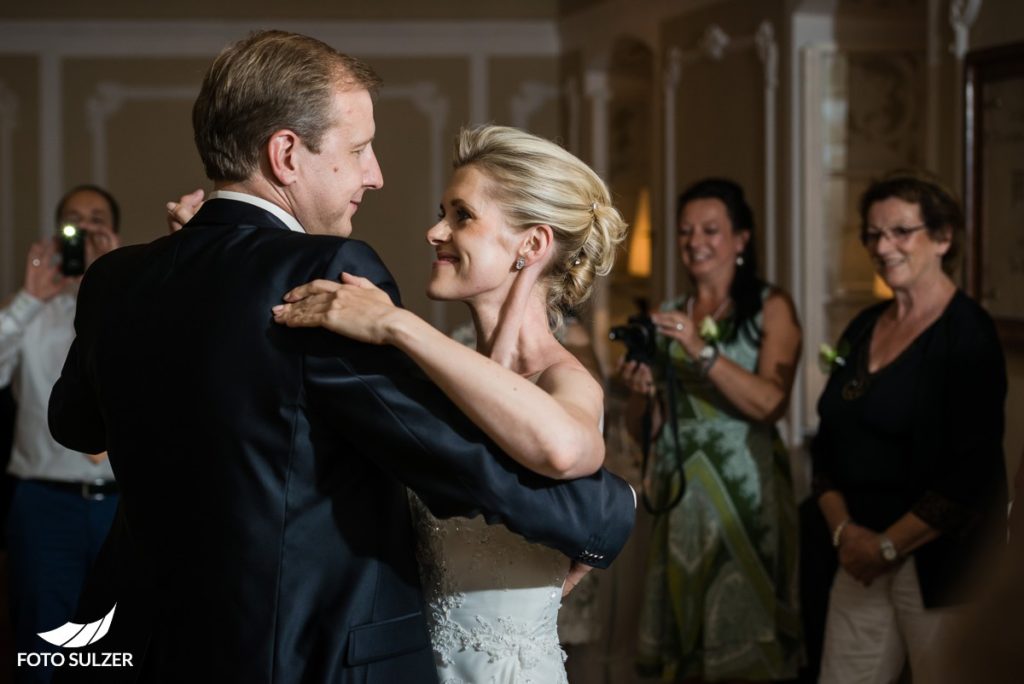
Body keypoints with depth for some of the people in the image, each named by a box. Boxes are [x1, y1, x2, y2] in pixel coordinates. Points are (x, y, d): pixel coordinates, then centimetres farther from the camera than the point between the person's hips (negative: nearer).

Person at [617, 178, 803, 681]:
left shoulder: (770, 308, 1)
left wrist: (702, 351, -21)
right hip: (680, 497, 4)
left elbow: (771, 404, -14)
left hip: (746, 494, -4)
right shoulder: (668, 316, 13)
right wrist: (642, 392, -7)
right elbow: (644, 430, 14)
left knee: (745, 639, -5)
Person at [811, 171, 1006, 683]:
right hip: (862, 557, 6)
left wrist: (889, 546, -14)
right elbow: (829, 445, 12)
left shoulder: (968, 335, -10)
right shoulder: (863, 329, 11)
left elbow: (972, 473, -17)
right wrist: (844, 529, -4)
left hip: (939, 560, -6)